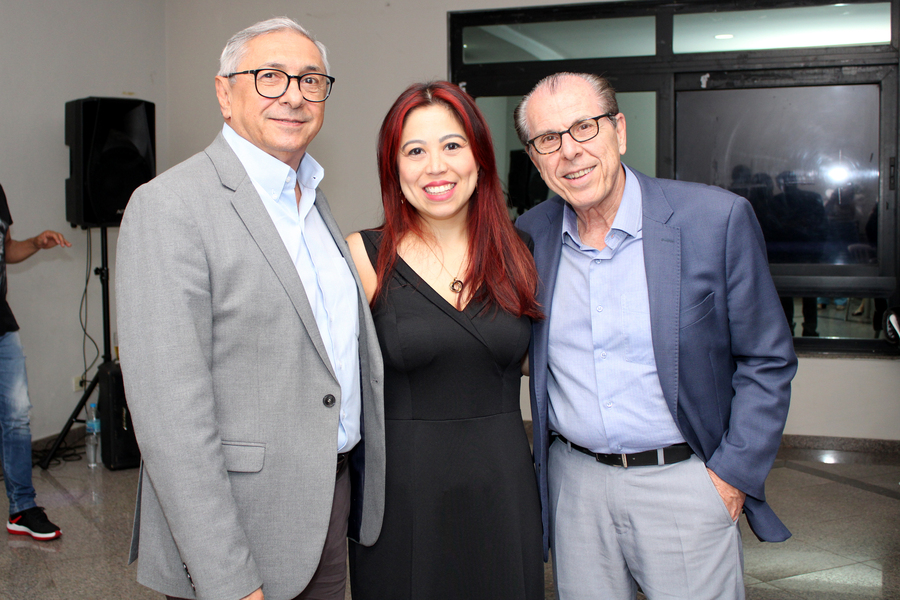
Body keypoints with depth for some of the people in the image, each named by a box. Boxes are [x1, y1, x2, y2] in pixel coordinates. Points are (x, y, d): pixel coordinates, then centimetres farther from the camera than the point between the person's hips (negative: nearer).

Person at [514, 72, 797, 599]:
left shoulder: (718, 219, -11)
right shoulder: (530, 236, 0)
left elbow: (768, 361, -4)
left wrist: (734, 474, -8)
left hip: (684, 483, -3)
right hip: (574, 482, 3)